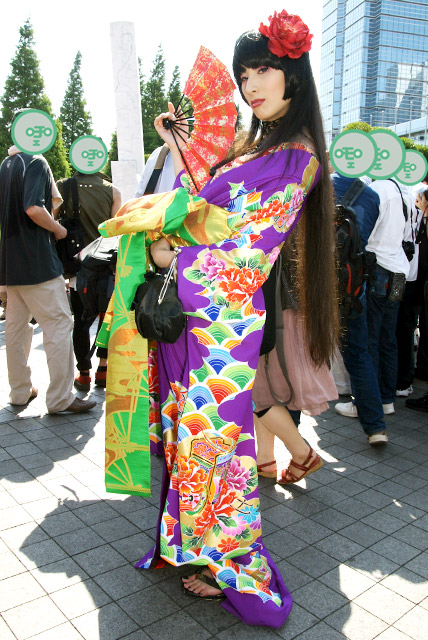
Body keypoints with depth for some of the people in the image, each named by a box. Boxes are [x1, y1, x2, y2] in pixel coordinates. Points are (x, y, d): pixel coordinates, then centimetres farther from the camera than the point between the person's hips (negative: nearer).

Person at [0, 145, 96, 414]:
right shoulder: (36, 162, -10)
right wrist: (58, 229, -8)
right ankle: (60, 398, -2)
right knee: (59, 323, -4)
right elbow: (33, 208, -23)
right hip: (37, 260, -8)